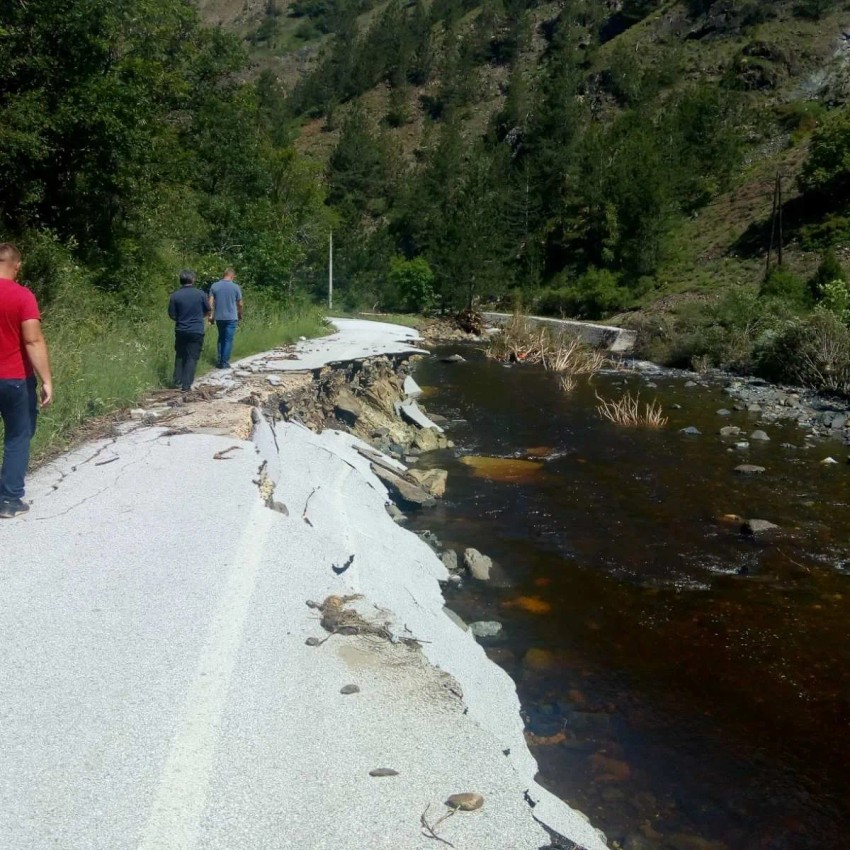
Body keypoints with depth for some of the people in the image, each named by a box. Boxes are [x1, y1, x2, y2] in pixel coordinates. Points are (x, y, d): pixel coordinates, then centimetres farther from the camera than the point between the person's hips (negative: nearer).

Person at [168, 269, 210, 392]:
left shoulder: (175, 295, -6)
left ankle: (177, 382, 19)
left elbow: (172, 315, -1)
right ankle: (186, 385, 0)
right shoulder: (200, 294, -6)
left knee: (180, 356, 19)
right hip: (196, 331, -1)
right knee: (192, 358, 3)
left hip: (181, 330, 1)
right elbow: (207, 312, 4)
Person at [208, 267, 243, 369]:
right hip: (231, 317, -3)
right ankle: (224, 362, 1)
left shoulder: (214, 286, 1)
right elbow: (239, 304, 0)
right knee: (228, 340, 2)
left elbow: (211, 302, -2)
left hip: (219, 317, 3)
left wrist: (211, 316, 5)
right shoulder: (235, 287, -6)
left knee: (221, 338, 18)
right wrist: (240, 315, 16)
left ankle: (219, 360, 17)